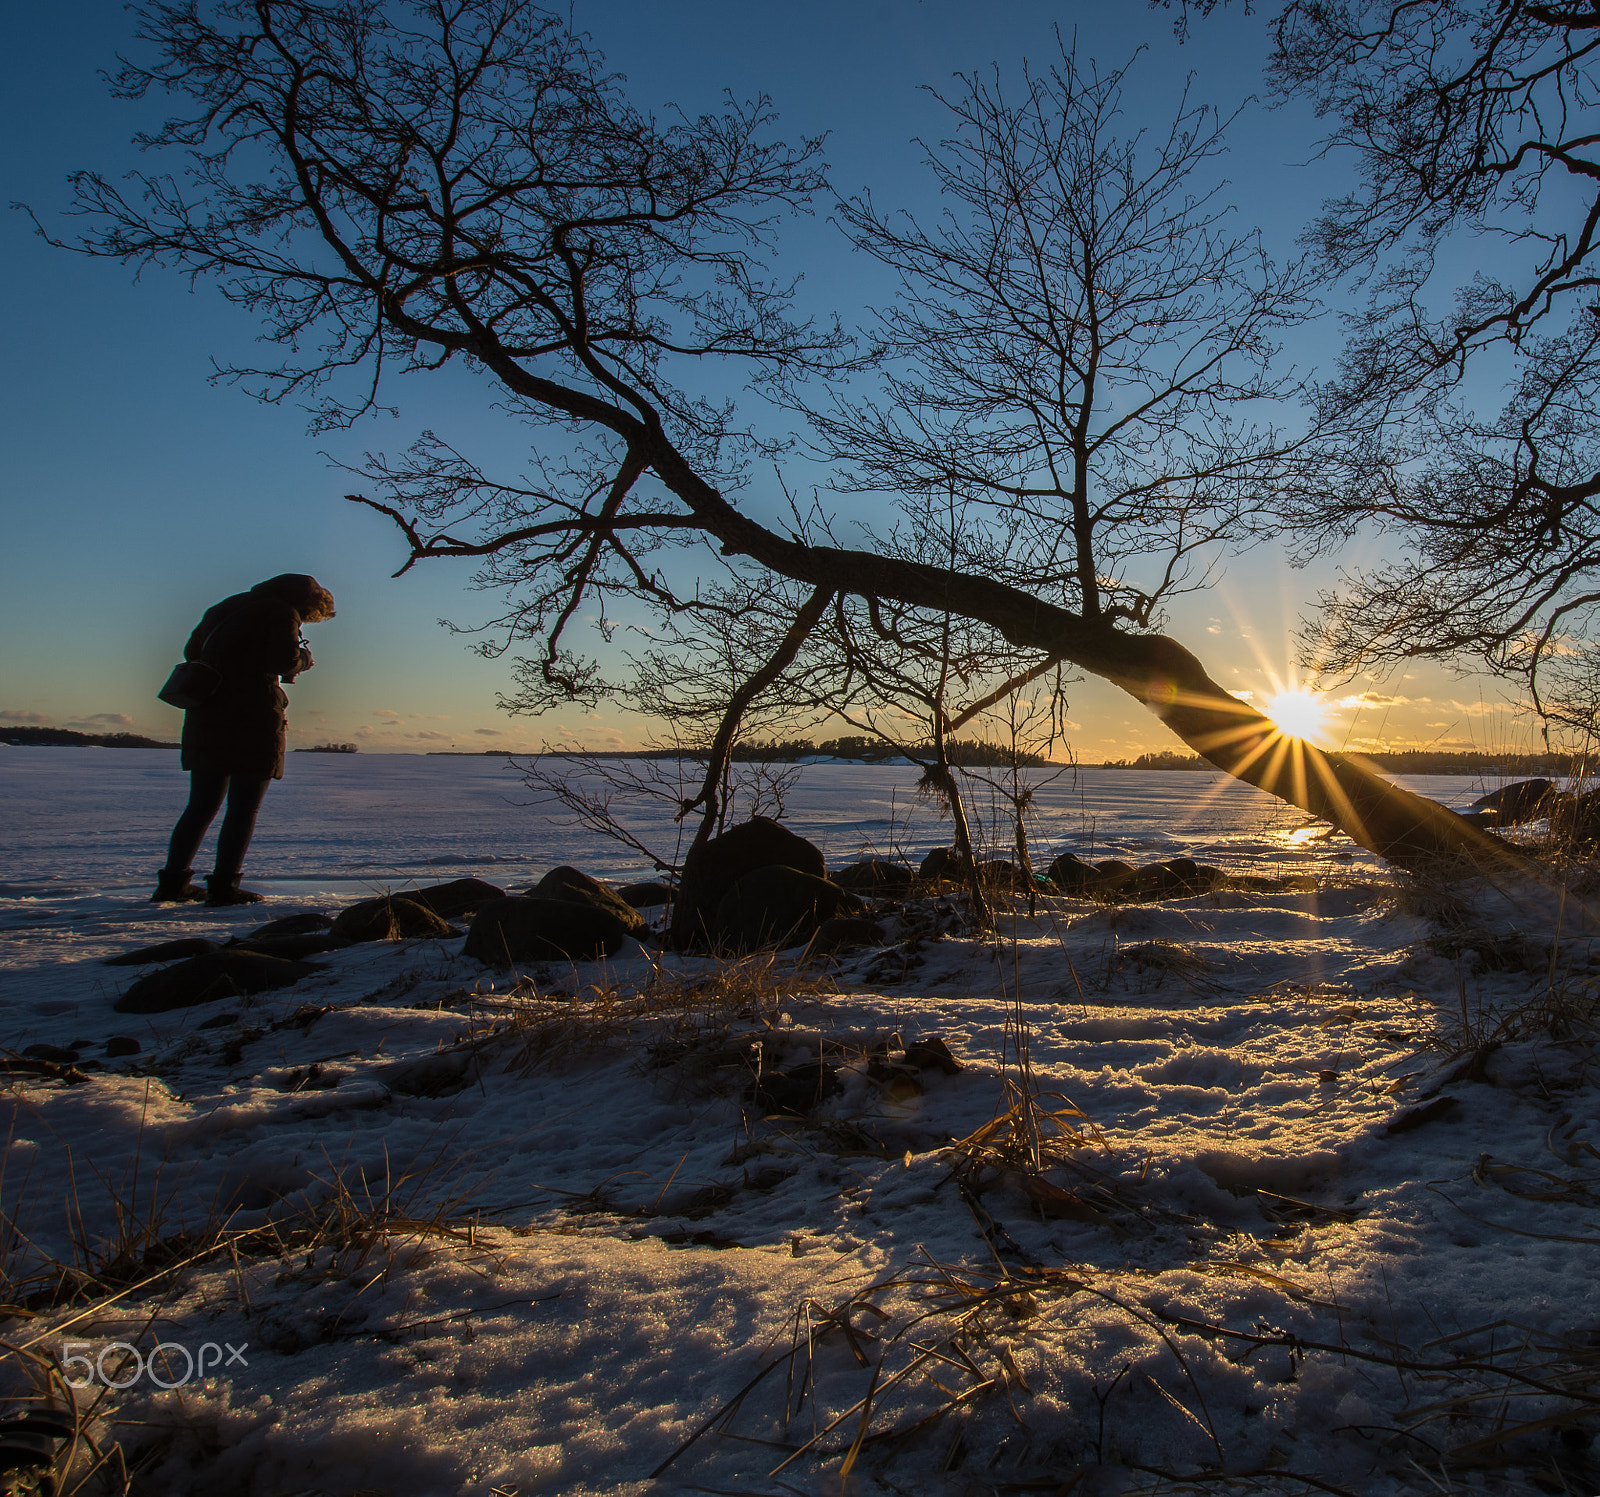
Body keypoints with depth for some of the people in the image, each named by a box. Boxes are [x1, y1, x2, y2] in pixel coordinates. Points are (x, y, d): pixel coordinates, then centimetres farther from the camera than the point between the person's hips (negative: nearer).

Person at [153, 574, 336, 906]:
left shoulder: (227, 607, 21)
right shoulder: (283, 613, -3)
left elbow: (192, 651, 22)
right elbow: (284, 662, -15)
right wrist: (304, 659, 5)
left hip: (205, 716, 7)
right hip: (252, 719, -7)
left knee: (201, 806, 14)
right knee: (244, 808, -1)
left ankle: (172, 882, 14)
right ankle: (223, 885, -2)